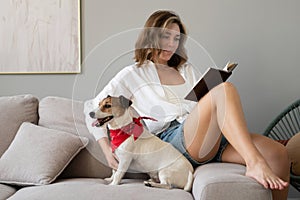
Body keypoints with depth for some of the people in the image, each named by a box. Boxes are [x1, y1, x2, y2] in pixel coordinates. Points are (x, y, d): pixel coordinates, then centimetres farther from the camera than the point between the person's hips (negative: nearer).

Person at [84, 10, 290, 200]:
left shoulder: (187, 70, 30)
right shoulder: (134, 74, 14)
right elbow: (93, 109, 11)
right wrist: (107, 149, -2)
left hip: (213, 138, 6)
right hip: (170, 136, -6)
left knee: (278, 153, -20)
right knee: (226, 89, -30)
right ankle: (255, 163, -38)